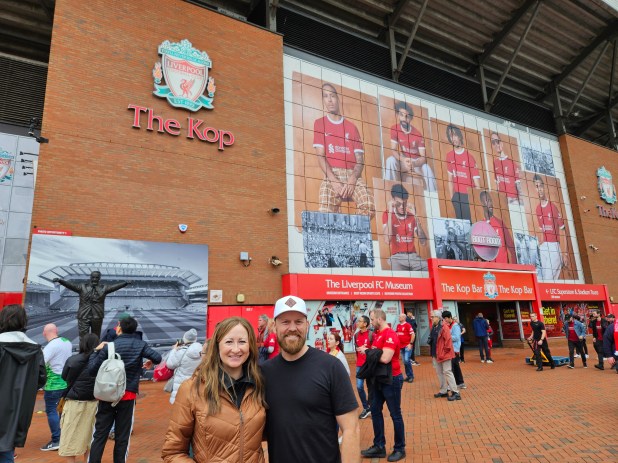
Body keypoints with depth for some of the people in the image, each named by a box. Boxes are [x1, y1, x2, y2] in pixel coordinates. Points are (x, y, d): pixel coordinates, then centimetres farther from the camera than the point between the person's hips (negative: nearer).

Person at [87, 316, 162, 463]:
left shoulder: (109, 346, -1)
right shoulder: (140, 345, -3)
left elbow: (92, 370, -1)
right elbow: (158, 358, -11)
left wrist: (96, 351, 13)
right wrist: (150, 362, 11)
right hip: (128, 396, -1)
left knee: (99, 435, 9)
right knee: (122, 436, 9)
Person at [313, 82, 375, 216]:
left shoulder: (351, 127, 18)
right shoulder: (319, 123, 14)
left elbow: (360, 160, 10)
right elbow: (320, 156, 2)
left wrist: (352, 180, -11)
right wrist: (334, 181, -13)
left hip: (352, 175, 2)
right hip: (331, 175, -2)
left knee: (369, 206, -25)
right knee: (325, 214, -28)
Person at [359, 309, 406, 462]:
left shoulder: (390, 335, -23)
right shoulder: (377, 333, 6)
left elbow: (385, 358, -30)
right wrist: (368, 350, -9)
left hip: (392, 380, -9)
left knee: (395, 414, 6)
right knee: (375, 411, 13)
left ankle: (400, 449, 22)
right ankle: (379, 446, 25)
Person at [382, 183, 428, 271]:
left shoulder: (412, 216, 14)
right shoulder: (387, 214, 3)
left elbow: (423, 242, 2)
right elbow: (387, 240, -15)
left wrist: (415, 217, -6)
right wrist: (390, 212, -14)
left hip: (413, 256, 4)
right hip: (397, 257, -4)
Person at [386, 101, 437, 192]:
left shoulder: (418, 134, -18)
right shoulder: (394, 129, -13)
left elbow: (423, 158, -19)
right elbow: (393, 150, -18)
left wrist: (413, 163, -42)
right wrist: (403, 160, -38)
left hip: (417, 162, -2)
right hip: (403, 161, 2)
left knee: (427, 169, -32)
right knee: (391, 160, -28)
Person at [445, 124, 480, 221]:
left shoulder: (469, 157, -8)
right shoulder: (449, 156, 5)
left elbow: (477, 185, -9)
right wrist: (452, 199, 9)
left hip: (469, 196, -4)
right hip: (457, 196, 4)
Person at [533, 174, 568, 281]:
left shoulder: (553, 207, -5)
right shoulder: (537, 209, 9)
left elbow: (562, 231, -4)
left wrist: (564, 254, -5)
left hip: (554, 247, -4)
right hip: (543, 247, 4)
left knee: (549, 279, -8)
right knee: (540, 278, 0)